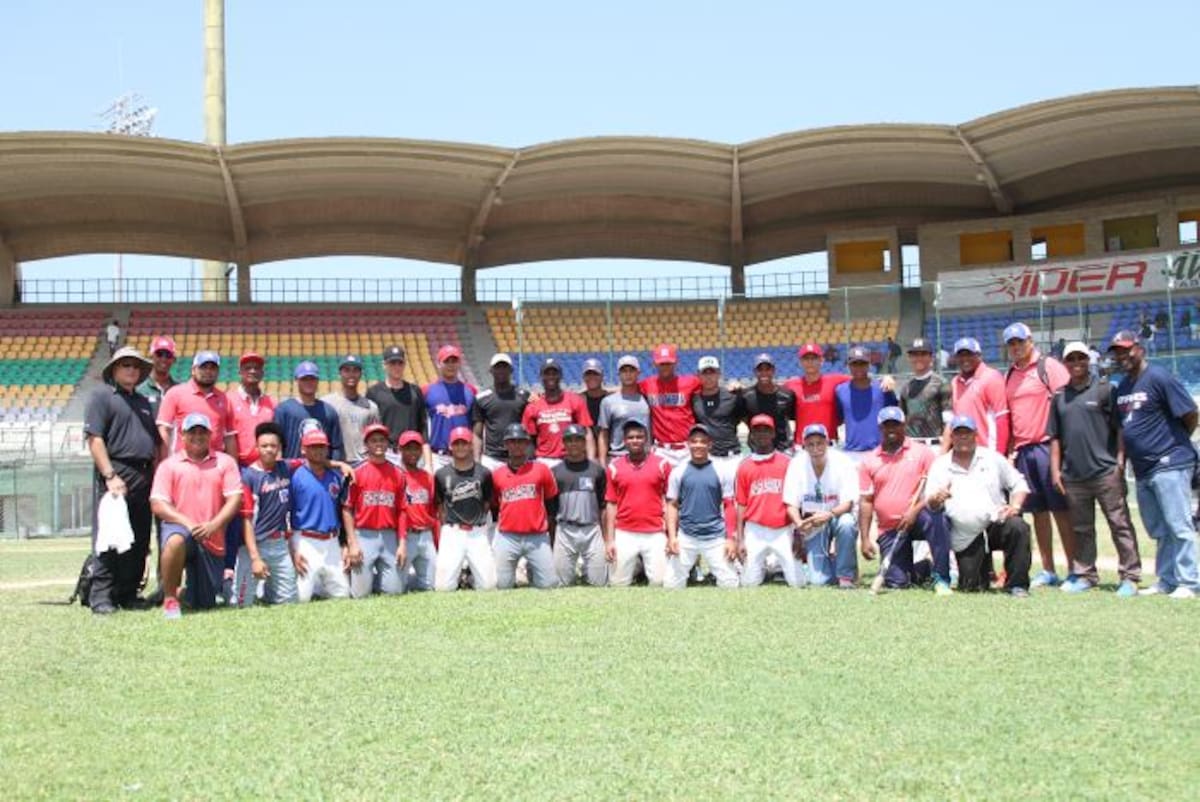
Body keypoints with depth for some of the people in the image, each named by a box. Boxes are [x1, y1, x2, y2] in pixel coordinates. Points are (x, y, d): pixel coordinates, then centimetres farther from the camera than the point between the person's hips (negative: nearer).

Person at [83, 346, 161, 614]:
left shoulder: (144, 401, 23)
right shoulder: (102, 396, 1)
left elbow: (155, 442, 24)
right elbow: (94, 439, -9)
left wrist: (157, 476, 11)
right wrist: (110, 476, -18)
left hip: (144, 477, 7)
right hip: (114, 474, -7)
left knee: (140, 539, 6)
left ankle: (128, 594, 13)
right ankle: (101, 596, -5)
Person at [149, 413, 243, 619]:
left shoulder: (225, 462, 8)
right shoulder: (168, 465, 4)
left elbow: (234, 499, -1)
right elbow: (158, 504, -4)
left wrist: (214, 525, -18)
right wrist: (187, 523, -19)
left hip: (212, 542, 2)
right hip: (179, 527, -2)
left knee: (204, 605, 5)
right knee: (175, 541, -41)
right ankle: (170, 599, -20)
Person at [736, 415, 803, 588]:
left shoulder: (787, 463, 4)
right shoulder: (745, 466, 6)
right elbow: (741, 505, 5)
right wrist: (740, 539, 0)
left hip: (783, 531, -1)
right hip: (755, 532, 1)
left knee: (797, 582, -6)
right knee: (749, 583, -1)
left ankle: (780, 565, 26)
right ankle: (761, 567, 31)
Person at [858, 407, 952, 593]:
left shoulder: (922, 452, 3)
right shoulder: (869, 462, 9)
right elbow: (866, 501, 6)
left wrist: (915, 511, -18)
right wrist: (864, 539, -2)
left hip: (917, 520, -2)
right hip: (889, 530, 2)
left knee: (935, 518, -38)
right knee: (895, 582, -11)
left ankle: (941, 579, -28)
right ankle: (919, 570, 25)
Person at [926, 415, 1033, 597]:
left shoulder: (992, 458, 10)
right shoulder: (940, 466, 5)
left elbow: (1018, 483, 12)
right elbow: (929, 503, -1)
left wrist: (1015, 505, -8)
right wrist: (936, 499, -26)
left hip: (996, 524, 0)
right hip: (965, 539, 0)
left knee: (1018, 527, -33)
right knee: (970, 587, -5)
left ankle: (1017, 584, -19)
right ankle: (983, 567, 32)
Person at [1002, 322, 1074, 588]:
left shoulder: (1049, 367, -2)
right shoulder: (1010, 376, 17)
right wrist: (1010, 450, 10)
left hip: (1047, 447, -6)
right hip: (1022, 451, 6)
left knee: (1061, 509, -5)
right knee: (1038, 511, 8)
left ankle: (1074, 570, -3)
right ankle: (1048, 571, 13)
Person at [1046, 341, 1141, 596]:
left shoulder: (1105, 389, 1)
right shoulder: (1060, 397, 13)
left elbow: (1120, 429, -1)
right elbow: (1055, 436, 15)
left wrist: (1119, 463, -7)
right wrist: (1055, 470, 9)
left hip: (1106, 471, -4)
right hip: (1073, 476, 4)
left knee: (1120, 524, -2)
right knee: (1081, 529, 11)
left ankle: (1130, 577, 1)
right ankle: (1085, 575, 19)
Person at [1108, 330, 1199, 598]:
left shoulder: (1159, 378, -11)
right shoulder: (1122, 387, 14)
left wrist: (1174, 443, 2)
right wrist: (1122, 461, 14)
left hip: (1169, 465, -8)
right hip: (1142, 469, 8)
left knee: (1178, 526, -7)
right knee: (1158, 530, 14)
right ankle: (1166, 581, 21)